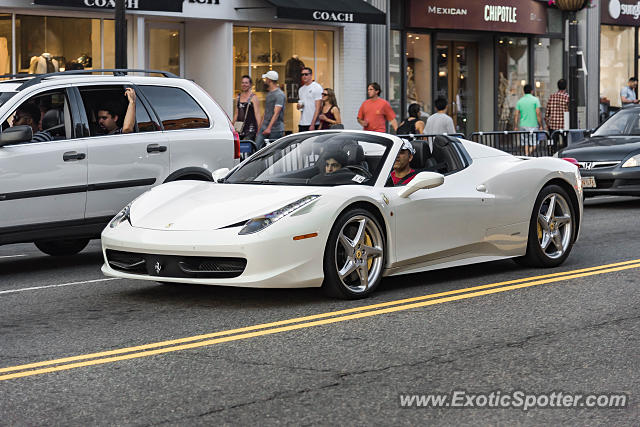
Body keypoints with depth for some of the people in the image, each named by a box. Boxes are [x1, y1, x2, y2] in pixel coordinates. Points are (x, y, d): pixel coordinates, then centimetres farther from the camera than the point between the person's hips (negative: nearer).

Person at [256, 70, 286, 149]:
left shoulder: (279, 95, -12)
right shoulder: (269, 94, 19)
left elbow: (276, 113, -21)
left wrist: (269, 128, -29)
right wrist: (260, 126, 23)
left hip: (275, 130, -8)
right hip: (264, 128, 8)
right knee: (256, 147, -4)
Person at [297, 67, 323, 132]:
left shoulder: (317, 87, -6)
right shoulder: (301, 89, 17)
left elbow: (318, 107, -11)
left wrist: (313, 124, -17)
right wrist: (299, 106, 3)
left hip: (313, 124, -7)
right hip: (302, 124, 7)